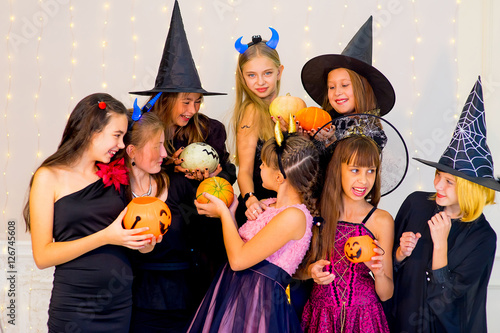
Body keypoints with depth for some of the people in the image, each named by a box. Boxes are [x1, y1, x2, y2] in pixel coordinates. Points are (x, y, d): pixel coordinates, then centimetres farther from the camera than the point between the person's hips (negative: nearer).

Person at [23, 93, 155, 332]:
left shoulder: (114, 175, 7)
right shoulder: (50, 177, -5)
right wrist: (106, 236, -19)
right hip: (73, 308, -4)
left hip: (122, 303, 5)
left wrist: (142, 240, -4)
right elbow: (43, 256, -11)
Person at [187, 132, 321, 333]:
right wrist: (230, 212, 9)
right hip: (233, 290, 8)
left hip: (259, 299, -8)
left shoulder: (294, 216, -18)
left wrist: (223, 213, -8)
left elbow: (238, 260, -20)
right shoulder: (269, 205, 11)